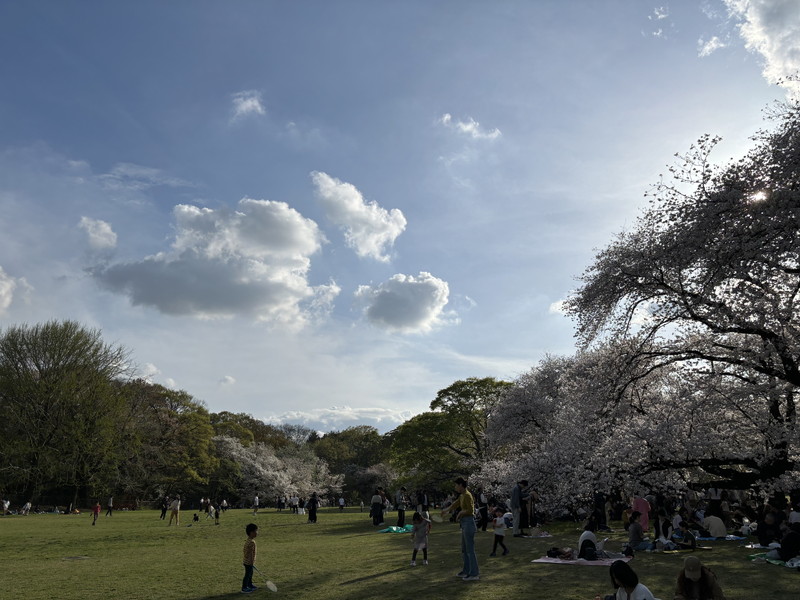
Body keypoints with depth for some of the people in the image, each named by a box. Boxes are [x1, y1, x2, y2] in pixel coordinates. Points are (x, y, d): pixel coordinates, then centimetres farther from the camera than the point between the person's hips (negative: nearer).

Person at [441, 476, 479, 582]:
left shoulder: (467, 495, -17)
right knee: (464, 550, 18)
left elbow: (470, 510, -25)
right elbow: (455, 504, 29)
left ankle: (475, 574, 4)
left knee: (470, 550, -3)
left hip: (469, 524, -10)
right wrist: (446, 510, 40)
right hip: (464, 524, 10)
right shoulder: (462, 496, 12)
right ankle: (466, 571, 28)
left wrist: (461, 512, -9)